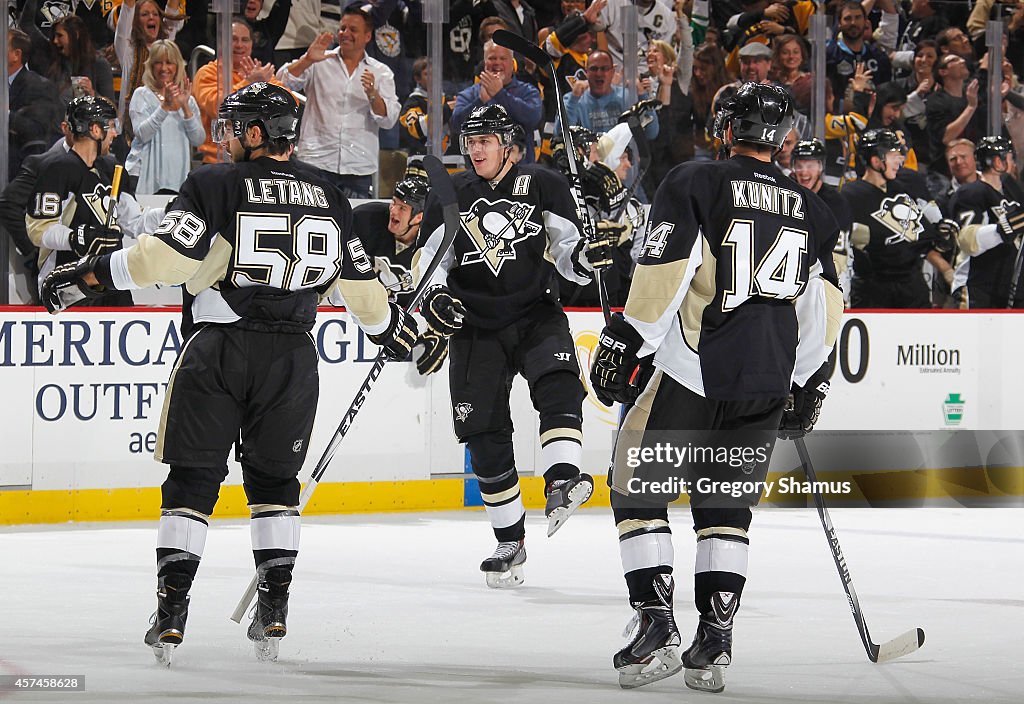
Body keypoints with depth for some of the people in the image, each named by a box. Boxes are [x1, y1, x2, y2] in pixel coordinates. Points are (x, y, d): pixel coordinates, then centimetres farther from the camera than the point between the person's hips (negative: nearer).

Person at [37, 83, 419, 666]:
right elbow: (358, 279, 17)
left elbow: (166, 256, -14)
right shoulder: (328, 196, 10)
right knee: (275, 478, 17)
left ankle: (172, 610, -4)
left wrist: (86, 276, -8)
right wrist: (389, 326, 36)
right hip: (292, 356, 3)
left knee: (193, 477, 3)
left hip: (220, 350, -3)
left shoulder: (216, 184, -5)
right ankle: (275, 610, 9)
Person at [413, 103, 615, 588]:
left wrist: (581, 257, -22)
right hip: (475, 325, 2)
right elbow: (430, 258, 11)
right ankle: (510, 543, 9)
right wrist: (435, 293, -9)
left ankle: (562, 481, -43)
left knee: (558, 383, -32)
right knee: (486, 438, -1)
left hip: (536, 315, -2)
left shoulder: (543, 186, 0)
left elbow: (565, 250, 1)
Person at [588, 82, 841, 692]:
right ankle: (715, 643, 7)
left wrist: (621, 346, -4)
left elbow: (661, 278, -11)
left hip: (692, 372, -5)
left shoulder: (695, 184, -3)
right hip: (768, 384, 5)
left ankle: (657, 625, -3)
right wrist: (809, 389, 23)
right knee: (726, 506, 15)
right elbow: (823, 310, 15)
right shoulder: (811, 210, 12)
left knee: (638, 488, 7)